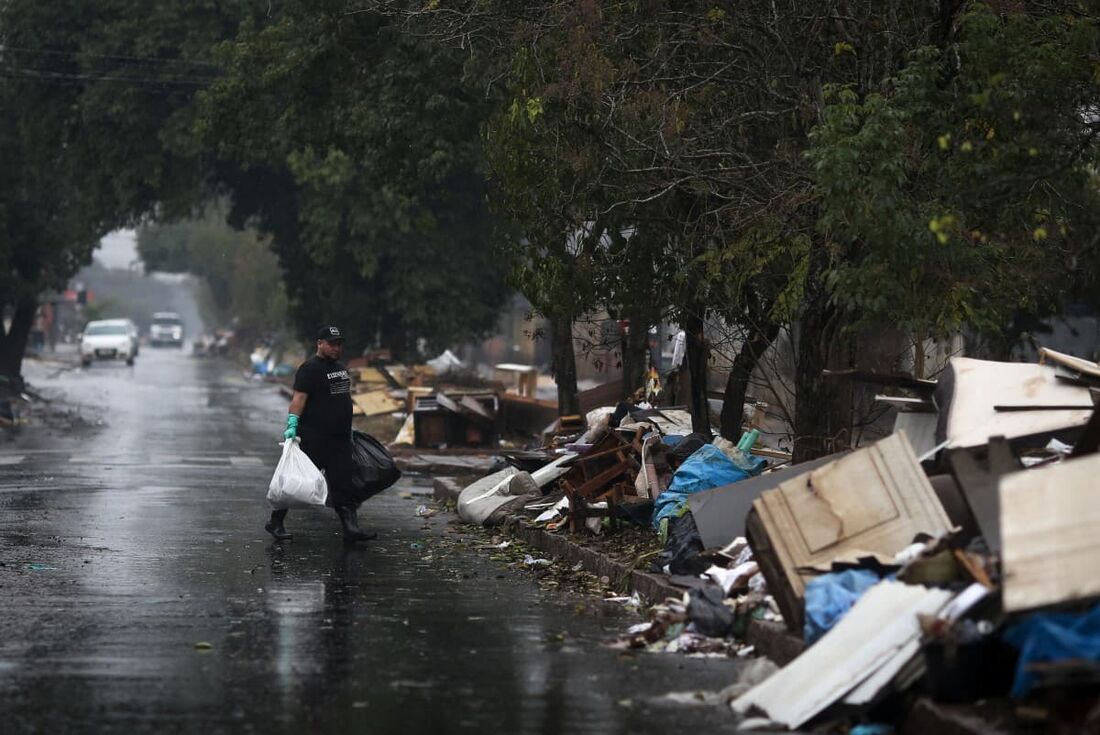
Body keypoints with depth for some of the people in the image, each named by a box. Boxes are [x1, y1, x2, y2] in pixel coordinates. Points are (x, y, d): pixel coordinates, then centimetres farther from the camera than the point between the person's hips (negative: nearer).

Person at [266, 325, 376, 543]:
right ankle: (275, 523, 9)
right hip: (314, 438, -8)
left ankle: (351, 527, 1)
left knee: (342, 485, 3)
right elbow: (299, 397, -19)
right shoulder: (310, 369, -10)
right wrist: (293, 423, -29)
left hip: (340, 438, 8)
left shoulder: (341, 367, 18)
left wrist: (348, 428, 28)